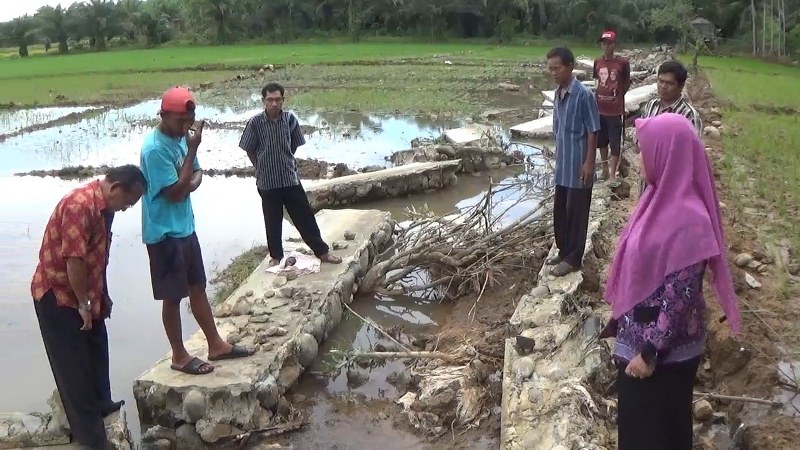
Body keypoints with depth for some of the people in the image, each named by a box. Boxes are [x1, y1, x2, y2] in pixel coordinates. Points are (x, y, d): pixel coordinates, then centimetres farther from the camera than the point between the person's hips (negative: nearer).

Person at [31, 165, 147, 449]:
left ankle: (101, 404, 37)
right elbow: (74, 259, -27)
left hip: (83, 295, 9)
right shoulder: (80, 205, -26)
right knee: (73, 365, 0)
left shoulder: (103, 207, 5)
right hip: (58, 296, -9)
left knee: (96, 352, 20)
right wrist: (83, 303, -20)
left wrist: (102, 296, 18)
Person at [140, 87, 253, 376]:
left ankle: (216, 345, 27)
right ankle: (179, 356, 18)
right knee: (173, 296, 4)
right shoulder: (154, 148, -22)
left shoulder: (181, 138, 5)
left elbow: (197, 174, 13)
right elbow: (175, 192, -23)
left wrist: (190, 184, -12)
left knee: (198, 288, 16)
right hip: (164, 233, -8)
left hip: (185, 228, 9)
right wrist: (192, 150, -22)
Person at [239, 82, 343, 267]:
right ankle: (276, 256, 28)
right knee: (272, 221, 11)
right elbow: (249, 149, 1)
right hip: (267, 181, -1)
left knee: (305, 216, 8)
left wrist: (284, 162, 11)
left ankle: (322, 251, 20)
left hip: (290, 177, 1)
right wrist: (262, 167, 6)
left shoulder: (290, 119, -7)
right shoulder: (255, 122, -11)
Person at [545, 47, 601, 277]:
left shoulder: (583, 94, -16)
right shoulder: (558, 93, 7)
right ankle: (564, 251, 30)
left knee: (576, 212, 3)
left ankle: (573, 258, 14)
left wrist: (589, 163, -16)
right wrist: (558, 157, 17)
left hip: (578, 165, -8)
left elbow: (593, 132, -15)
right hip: (562, 165, 8)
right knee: (560, 211, 15)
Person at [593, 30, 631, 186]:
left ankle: (613, 175, 5)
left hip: (616, 109, -4)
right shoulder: (598, 61, 1)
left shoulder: (623, 62, -9)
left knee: (615, 143, 0)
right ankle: (605, 169, 30)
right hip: (600, 108, 4)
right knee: (602, 141, 15)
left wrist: (619, 95, 2)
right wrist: (598, 97, 9)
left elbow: (627, 82, 5)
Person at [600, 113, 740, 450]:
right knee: (636, 418, 23)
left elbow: (680, 295, -24)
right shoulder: (663, 197, 1)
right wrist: (621, 324, 17)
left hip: (666, 348, -8)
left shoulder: (687, 220, -27)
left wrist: (650, 353, -19)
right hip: (640, 333, 8)